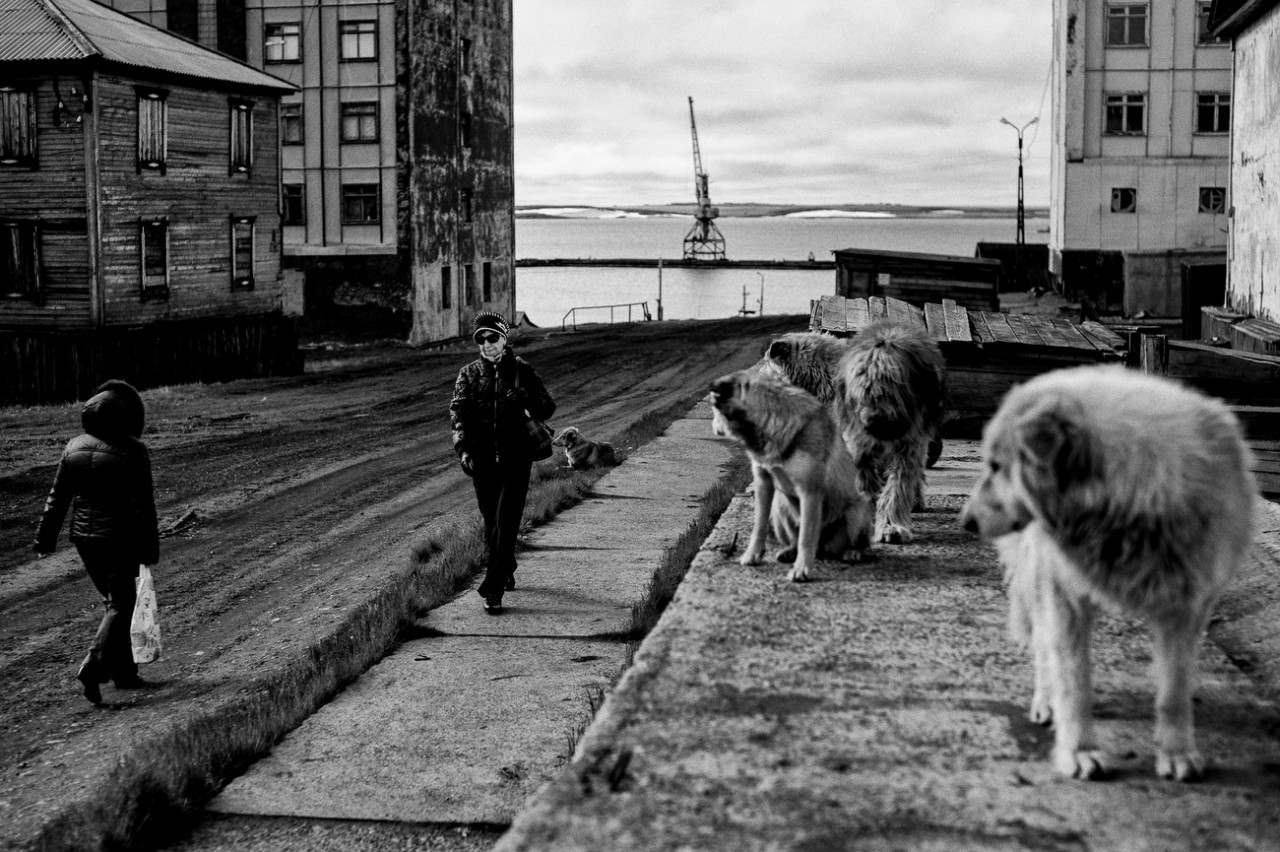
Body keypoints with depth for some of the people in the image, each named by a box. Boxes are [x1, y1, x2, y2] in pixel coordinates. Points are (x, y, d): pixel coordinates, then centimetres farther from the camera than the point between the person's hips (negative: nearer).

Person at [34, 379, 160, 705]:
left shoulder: (75, 447, 3)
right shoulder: (132, 451, -13)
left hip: (84, 537, 6)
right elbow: (142, 504, -13)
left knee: (115, 600, 18)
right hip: (119, 540, -6)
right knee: (120, 606, 1)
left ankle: (124, 672, 21)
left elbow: (57, 497, 6)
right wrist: (149, 548, -7)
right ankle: (93, 666, -16)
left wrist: (45, 538, 12)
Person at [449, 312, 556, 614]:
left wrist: (526, 398, -18)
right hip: (482, 461, 2)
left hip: (515, 459, -2)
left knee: (505, 524, -10)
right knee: (492, 523, 13)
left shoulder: (523, 371, 4)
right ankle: (506, 572, 37)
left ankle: (493, 589, -10)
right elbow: (458, 412, -4)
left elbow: (547, 409, 4)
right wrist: (462, 448, -20)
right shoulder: (468, 374, 6)